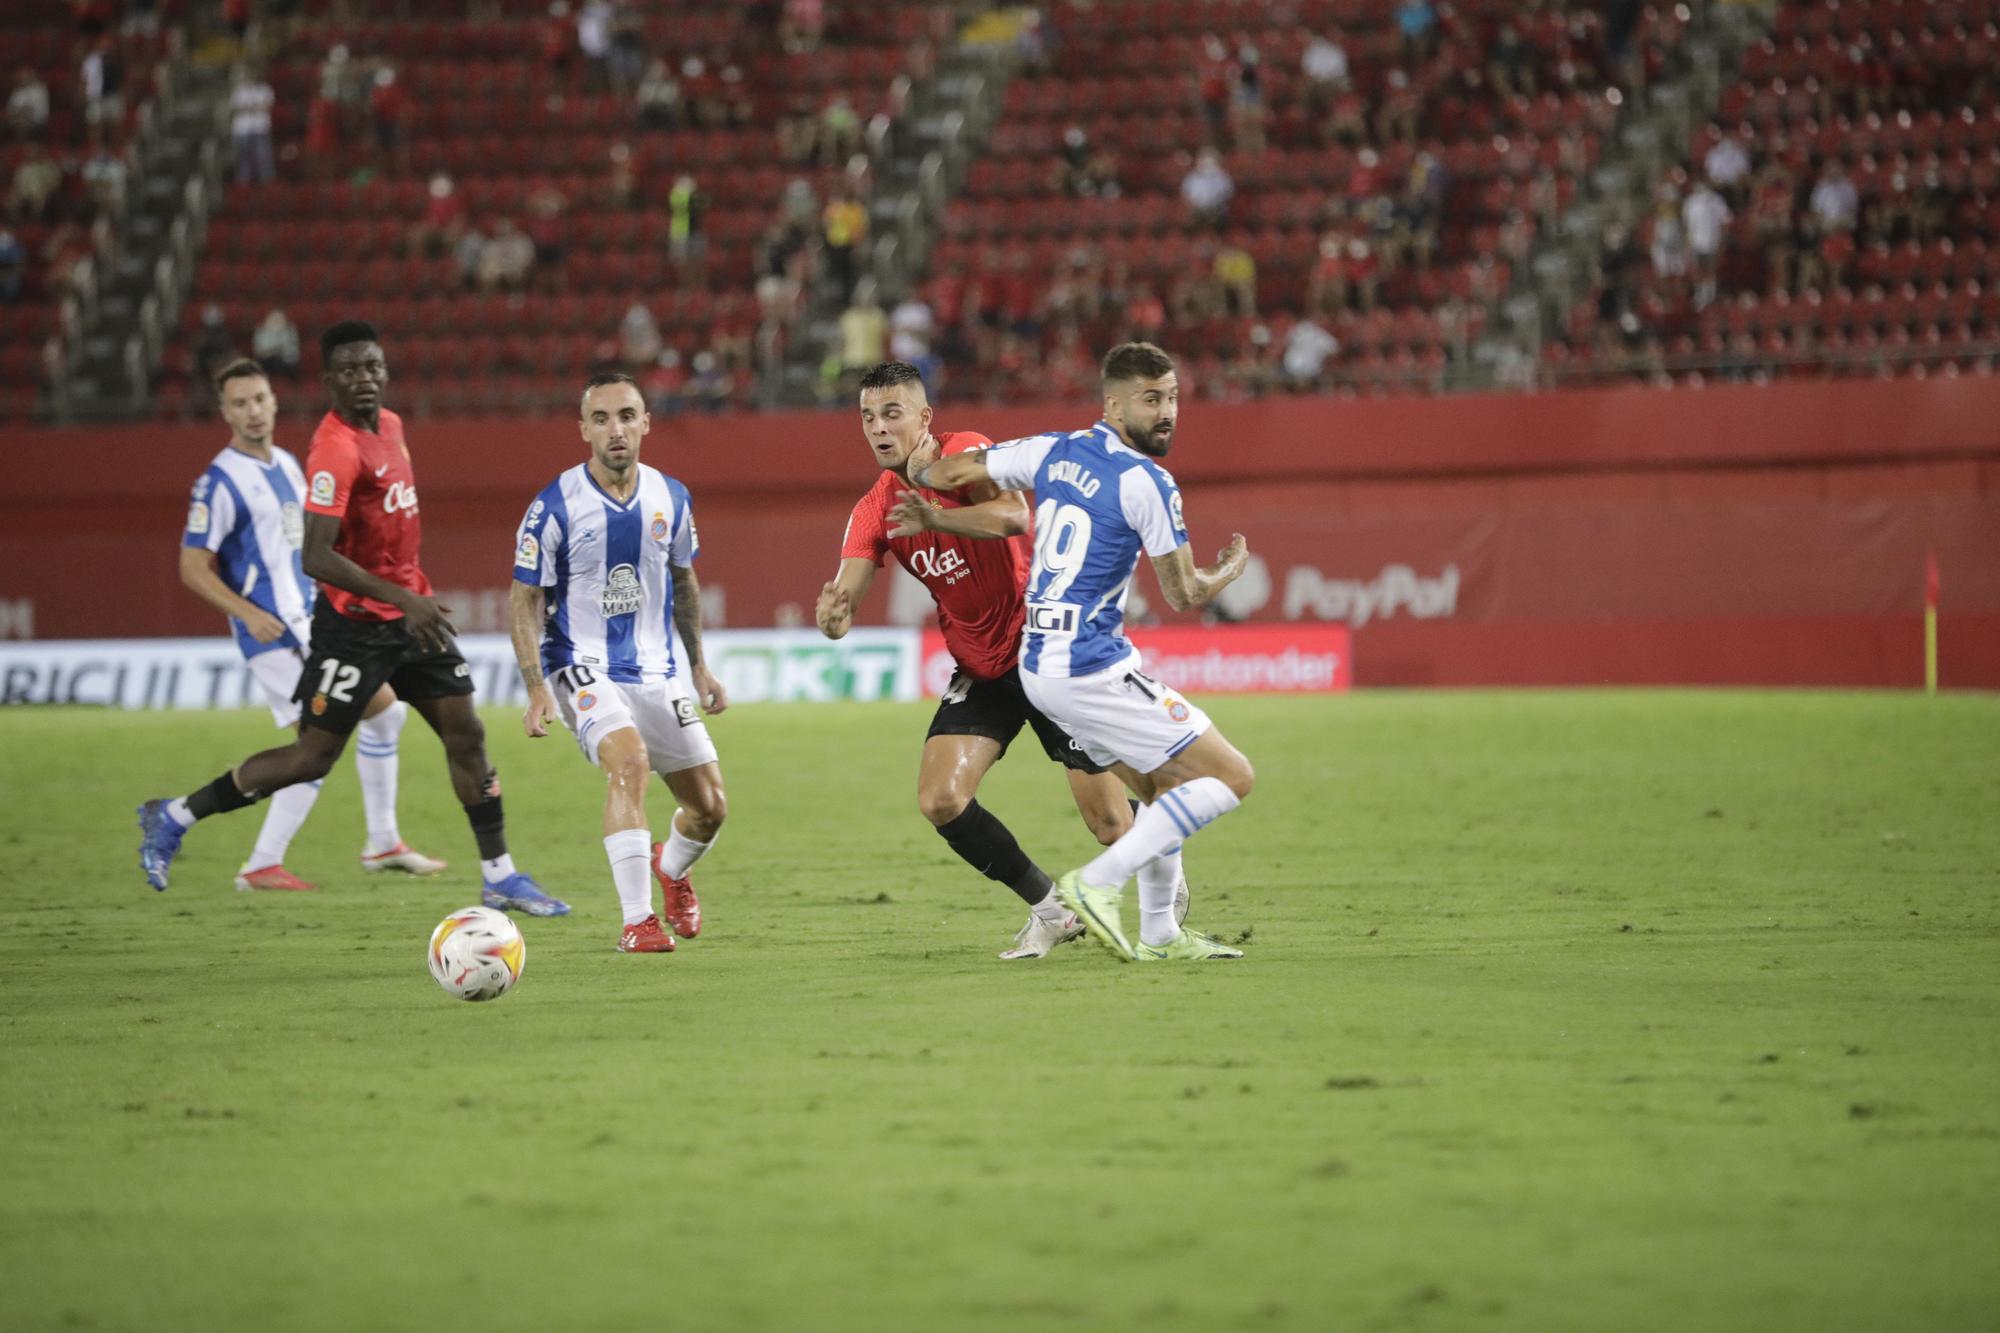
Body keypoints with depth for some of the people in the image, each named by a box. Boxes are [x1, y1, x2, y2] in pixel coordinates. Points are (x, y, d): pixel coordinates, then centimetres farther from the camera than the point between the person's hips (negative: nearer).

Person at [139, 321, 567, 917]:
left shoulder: (390, 424, 6)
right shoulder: (336, 449, -22)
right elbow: (316, 558, -30)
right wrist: (403, 599, -33)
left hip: (410, 610, 8)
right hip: (354, 623, -8)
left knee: (466, 734, 4)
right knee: (312, 758, -2)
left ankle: (500, 876, 10)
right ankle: (174, 817, 12)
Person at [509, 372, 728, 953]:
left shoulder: (670, 497, 1)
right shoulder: (555, 506, -13)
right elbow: (525, 600, -7)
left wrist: (699, 667, 16)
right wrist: (537, 689, -16)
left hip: (659, 669, 5)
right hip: (583, 665, -5)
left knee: (709, 806, 5)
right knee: (629, 759, -32)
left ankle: (670, 869, 42)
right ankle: (637, 922, -27)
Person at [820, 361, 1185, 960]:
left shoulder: (965, 452, -17)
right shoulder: (873, 511, -1)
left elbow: (1014, 515, -37)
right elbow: (846, 592, -10)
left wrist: (938, 519, -54)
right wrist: (834, 612, -36)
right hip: (979, 671, 5)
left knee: (1111, 827, -6)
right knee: (940, 800, -15)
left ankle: (1165, 864, 33)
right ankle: (1050, 910, 4)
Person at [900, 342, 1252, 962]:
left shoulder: (1052, 451, 7)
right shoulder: (1148, 484, -13)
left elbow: (947, 471, 14)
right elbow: (1183, 593, -6)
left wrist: (924, 509, 36)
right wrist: (1231, 570, 15)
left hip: (1038, 666, 9)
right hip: (1092, 670, -9)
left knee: (1164, 788, 22)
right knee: (1231, 776, -6)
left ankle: (1159, 932, 23)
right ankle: (1098, 882, -12)